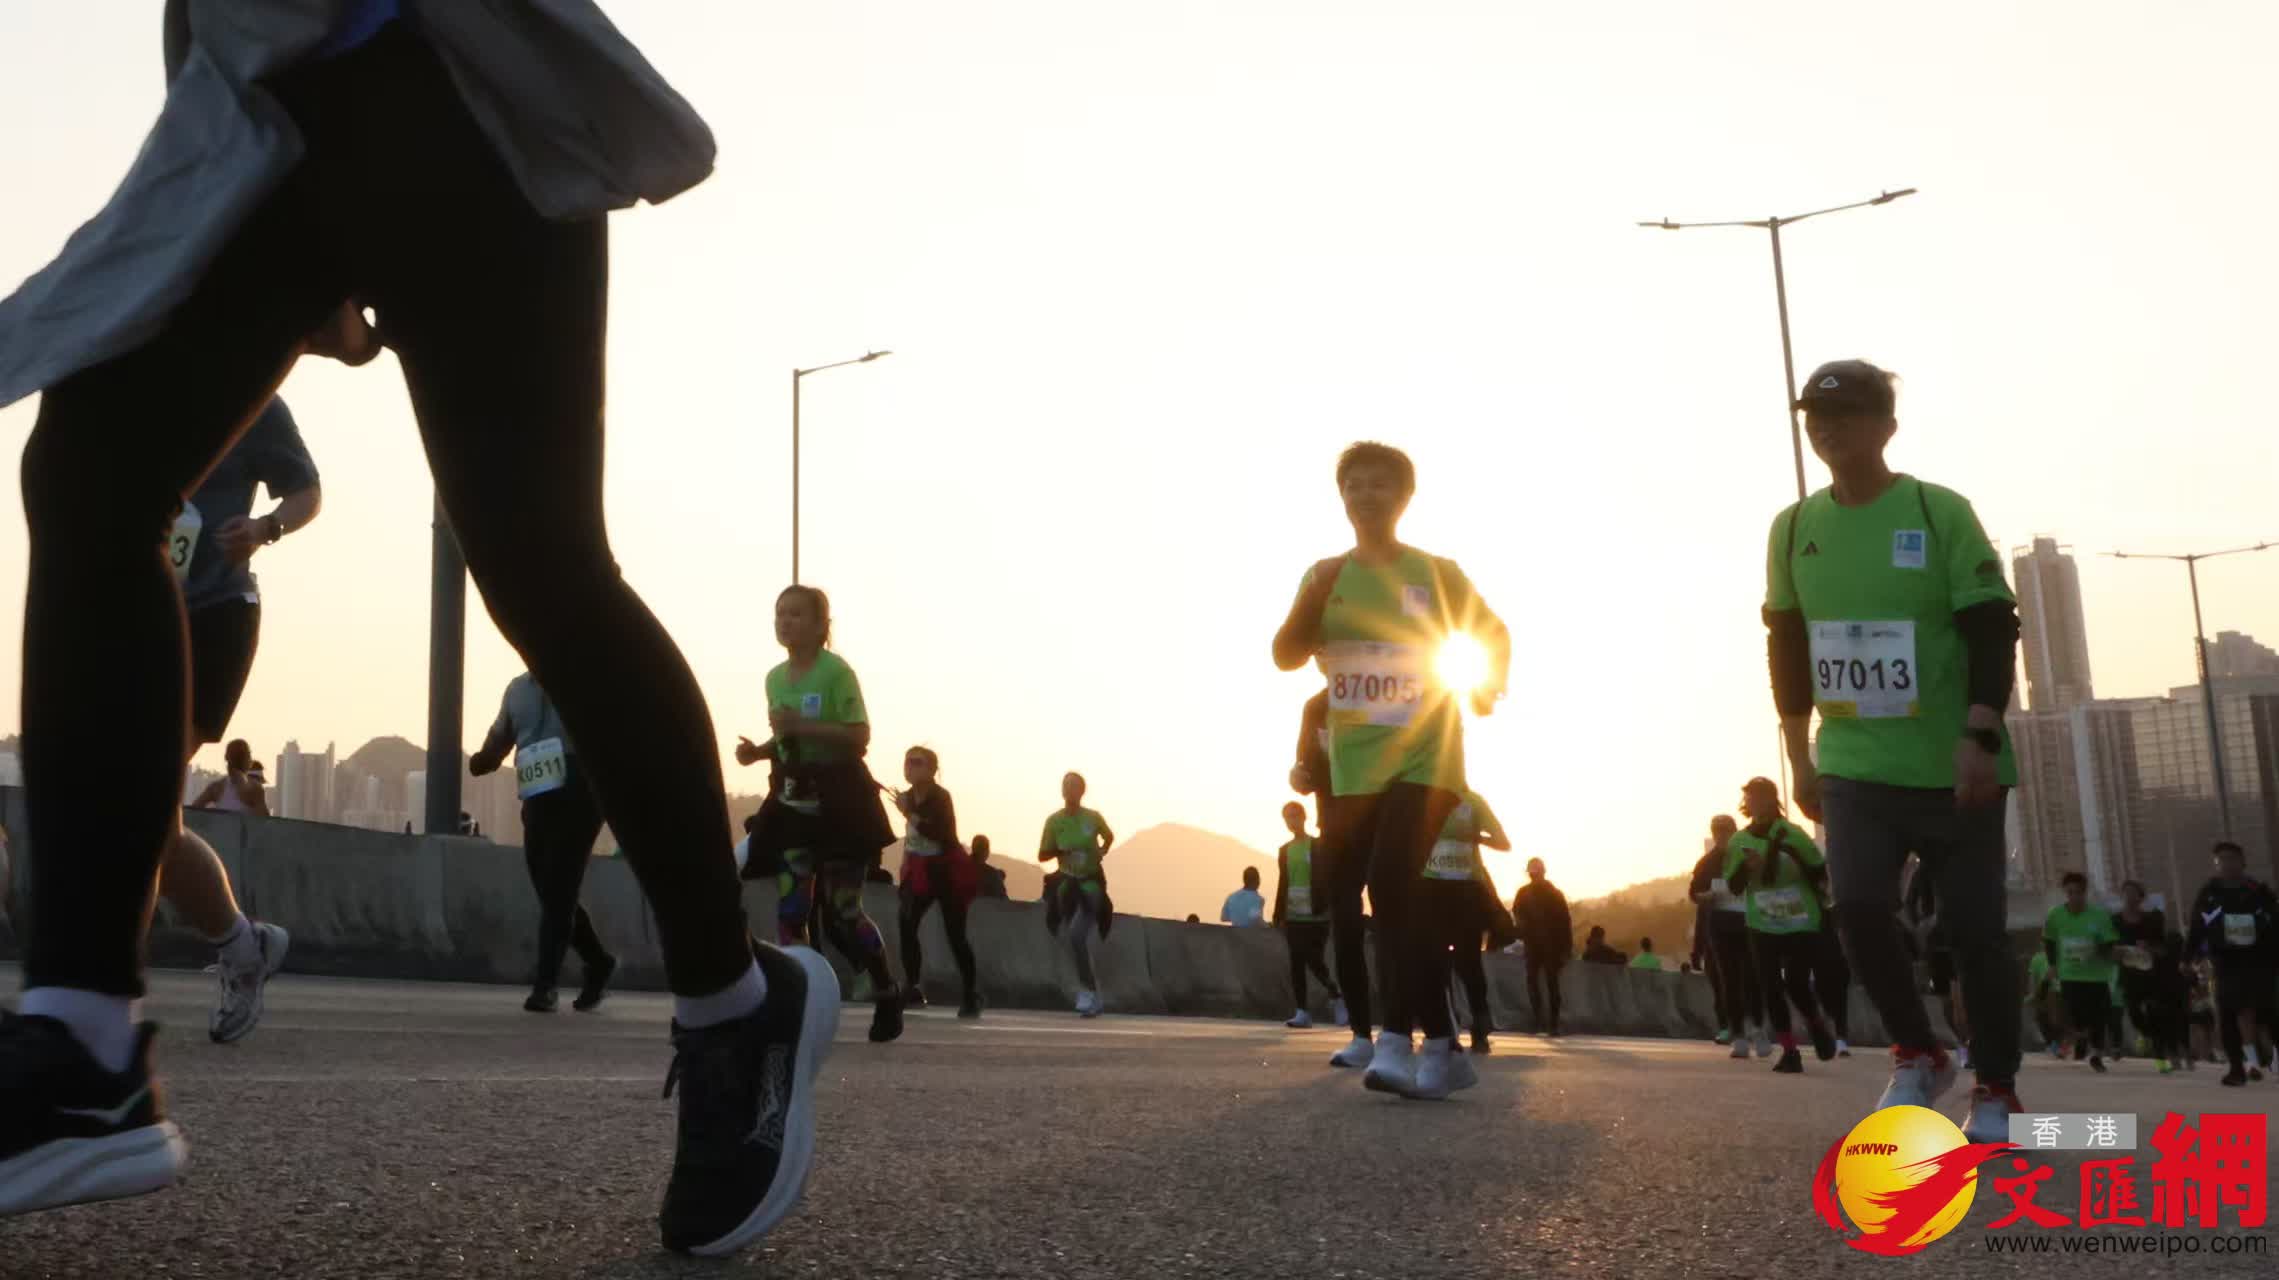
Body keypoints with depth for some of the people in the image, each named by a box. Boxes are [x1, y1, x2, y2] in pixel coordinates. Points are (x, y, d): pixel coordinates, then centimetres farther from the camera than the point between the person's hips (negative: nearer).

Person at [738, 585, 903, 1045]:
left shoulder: (836, 671, -12)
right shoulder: (775, 677, 9)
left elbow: (860, 737, -17)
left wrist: (804, 725, -25)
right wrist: (759, 751, 0)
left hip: (837, 798, -6)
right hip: (792, 799, 6)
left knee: (842, 909, -1)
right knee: (790, 907, -3)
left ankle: (887, 995, 20)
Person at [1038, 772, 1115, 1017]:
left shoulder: (1093, 818, -8)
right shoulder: (1054, 820, -5)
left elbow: (1109, 837, 14)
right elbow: (1042, 856, 0)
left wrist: (1101, 853, -2)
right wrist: (1059, 851, -18)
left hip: (1092, 883, -3)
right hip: (1067, 884, 3)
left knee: (1077, 936, -20)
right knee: (1075, 940, 9)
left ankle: (1087, 992, -12)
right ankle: (1092, 994, 24)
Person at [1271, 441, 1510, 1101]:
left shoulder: (1437, 573, 1)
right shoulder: (1326, 576, 6)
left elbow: (1495, 632, 15)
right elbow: (1285, 657, -3)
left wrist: (1490, 685, -2)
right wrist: (1312, 600, -19)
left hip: (1426, 756, -3)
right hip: (1355, 763, 4)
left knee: (1393, 879, -24)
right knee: (1393, 898, 4)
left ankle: (1398, 1039, -23)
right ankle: (1441, 1047, 14)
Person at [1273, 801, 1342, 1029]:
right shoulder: (1284, 850, 13)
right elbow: (1282, 883, 14)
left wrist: (1331, 909, -13)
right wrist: (1278, 915, 10)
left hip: (1316, 914, -4)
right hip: (1293, 915, 4)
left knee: (1313, 959, -10)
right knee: (1296, 961, -1)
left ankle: (1336, 996, 15)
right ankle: (1302, 1012, 0)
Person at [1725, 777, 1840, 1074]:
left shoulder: (1793, 835, -8)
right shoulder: (1738, 842, 1)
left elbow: (1820, 876, -1)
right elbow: (1734, 887, 3)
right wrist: (1745, 867, -13)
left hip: (1802, 925, -3)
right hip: (1762, 927, 3)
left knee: (1795, 983, -11)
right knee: (1771, 988, -1)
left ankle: (1818, 1026, 21)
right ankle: (1789, 1052, 9)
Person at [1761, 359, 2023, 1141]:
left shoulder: (1942, 514, -7)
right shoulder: (1793, 530, 5)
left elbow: (1993, 631, -9)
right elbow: (1786, 649, 14)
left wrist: (1979, 737, -19)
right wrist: (1800, 759, 13)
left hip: (1952, 765, -3)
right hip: (1854, 766, 3)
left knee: (1973, 927, 1)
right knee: (1858, 907, -13)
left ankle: (1996, 1090, 19)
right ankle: (1917, 1057, 10)